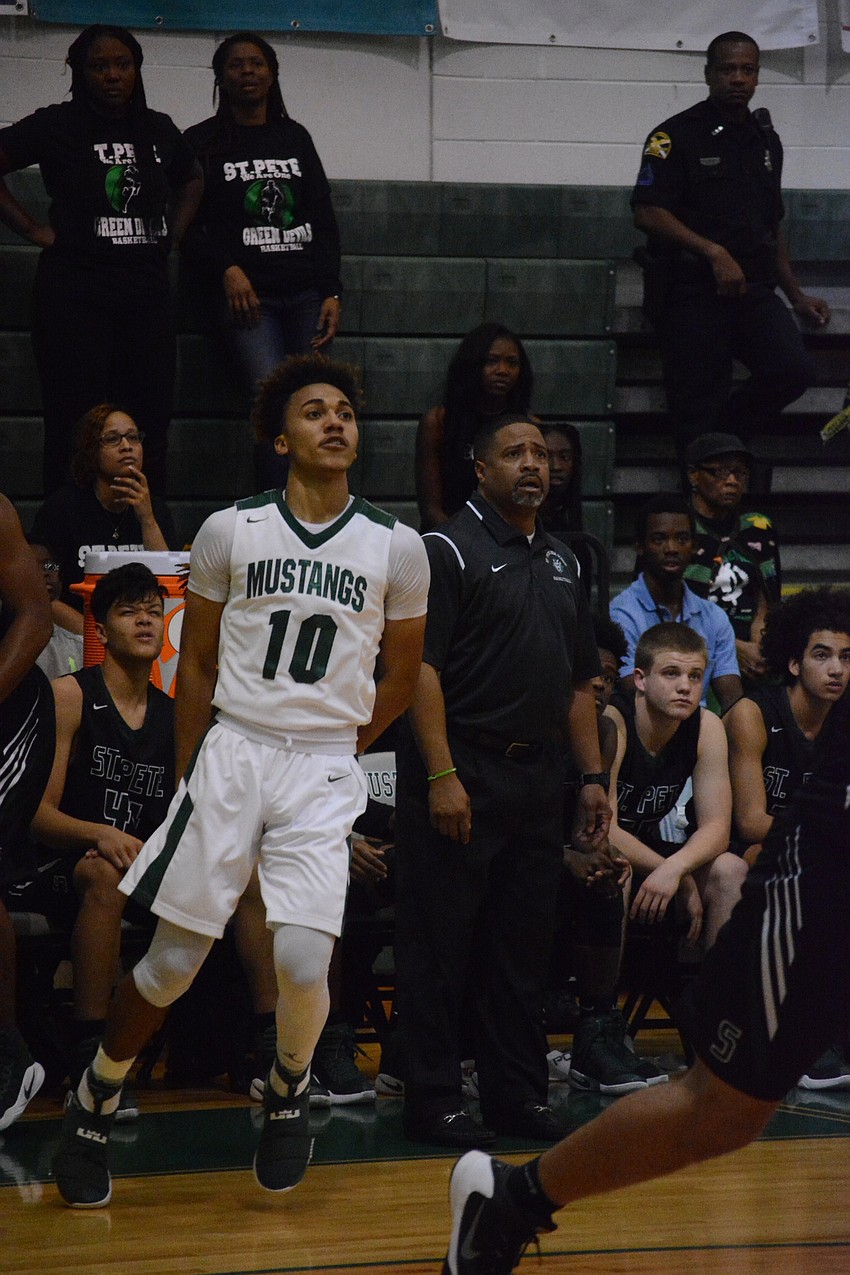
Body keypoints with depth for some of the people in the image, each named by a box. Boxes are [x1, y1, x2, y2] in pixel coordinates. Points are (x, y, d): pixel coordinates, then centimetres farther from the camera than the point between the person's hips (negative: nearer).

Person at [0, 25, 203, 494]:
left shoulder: (158, 129, 12)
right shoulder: (56, 126, -2)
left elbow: (191, 179, 30)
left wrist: (174, 231, 14)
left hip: (148, 294, 5)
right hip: (75, 294, -4)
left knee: (150, 425, 4)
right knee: (75, 429, -6)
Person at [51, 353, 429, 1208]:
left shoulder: (396, 548, 2)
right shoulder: (230, 531, 2)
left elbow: (399, 678, 13)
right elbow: (196, 664, 9)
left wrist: (333, 747, 10)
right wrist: (190, 775, 8)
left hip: (324, 769, 0)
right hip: (230, 752, 0)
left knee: (302, 958, -17)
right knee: (171, 961, 0)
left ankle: (288, 1089, 15)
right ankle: (92, 1108, 23)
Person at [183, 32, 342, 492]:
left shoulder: (295, 137, 17)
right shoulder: (202, 142, 9)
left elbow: (324, 221, 15)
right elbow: (187, 225, 6)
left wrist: (332, 293, 5)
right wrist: (227, 269, -10)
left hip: (307, 294, 3)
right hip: (248, 295, -3)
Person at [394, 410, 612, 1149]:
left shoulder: (563, 562, 17)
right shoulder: (449, 549, -6)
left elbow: (580, 681, 21)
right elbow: (421, 666, -13)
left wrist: (593, 776, 13)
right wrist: (442, 775, -20)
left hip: (540, 776, 7)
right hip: (463, 773, -7)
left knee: (523, 947, 11)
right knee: (441, 945, -2)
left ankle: (520, 1095, 19)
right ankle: (435, 1104, 4)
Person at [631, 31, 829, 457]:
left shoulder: (765, 140, 17)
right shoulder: (676, 135, -3)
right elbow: (648, 214, -13)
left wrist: (796, 296, 19)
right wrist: (714, 253, -20)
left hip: (753, 290, 5)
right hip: (691, 291, -5)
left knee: (795, 369, -17)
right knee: (697, 410, -5)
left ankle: (721, 436, 3)